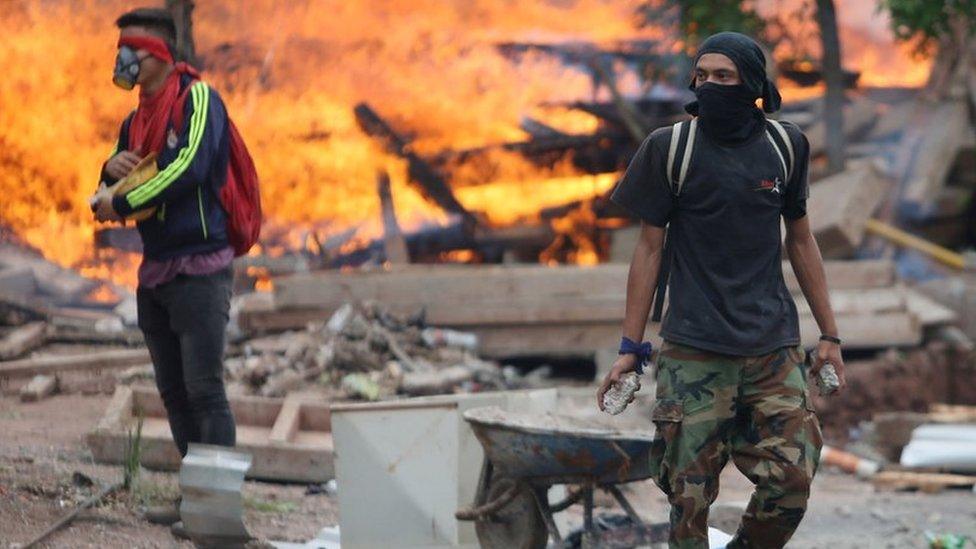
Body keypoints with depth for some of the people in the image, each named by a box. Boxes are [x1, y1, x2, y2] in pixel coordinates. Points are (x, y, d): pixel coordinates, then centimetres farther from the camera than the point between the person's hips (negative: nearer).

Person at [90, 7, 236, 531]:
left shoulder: (198, 99, -9)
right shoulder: (135, 122, 15)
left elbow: (189, 167, -23)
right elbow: (110, 195, 16)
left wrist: (122, 202, -16)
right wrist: (110, 171, -7)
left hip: (199, 267, -8)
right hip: (155, 271, 8)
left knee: (203, 387, -11)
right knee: (173, 389, 9)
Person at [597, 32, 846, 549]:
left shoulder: (786, 146, 6)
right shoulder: (670, 148, -2)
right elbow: (650, 248, 3)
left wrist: (829, 333, 16)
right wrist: (629, 347, 1)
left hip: (774, 349, 2)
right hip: (694, 351, -2)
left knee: (792, 484, -4)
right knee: (690, 496, -5)